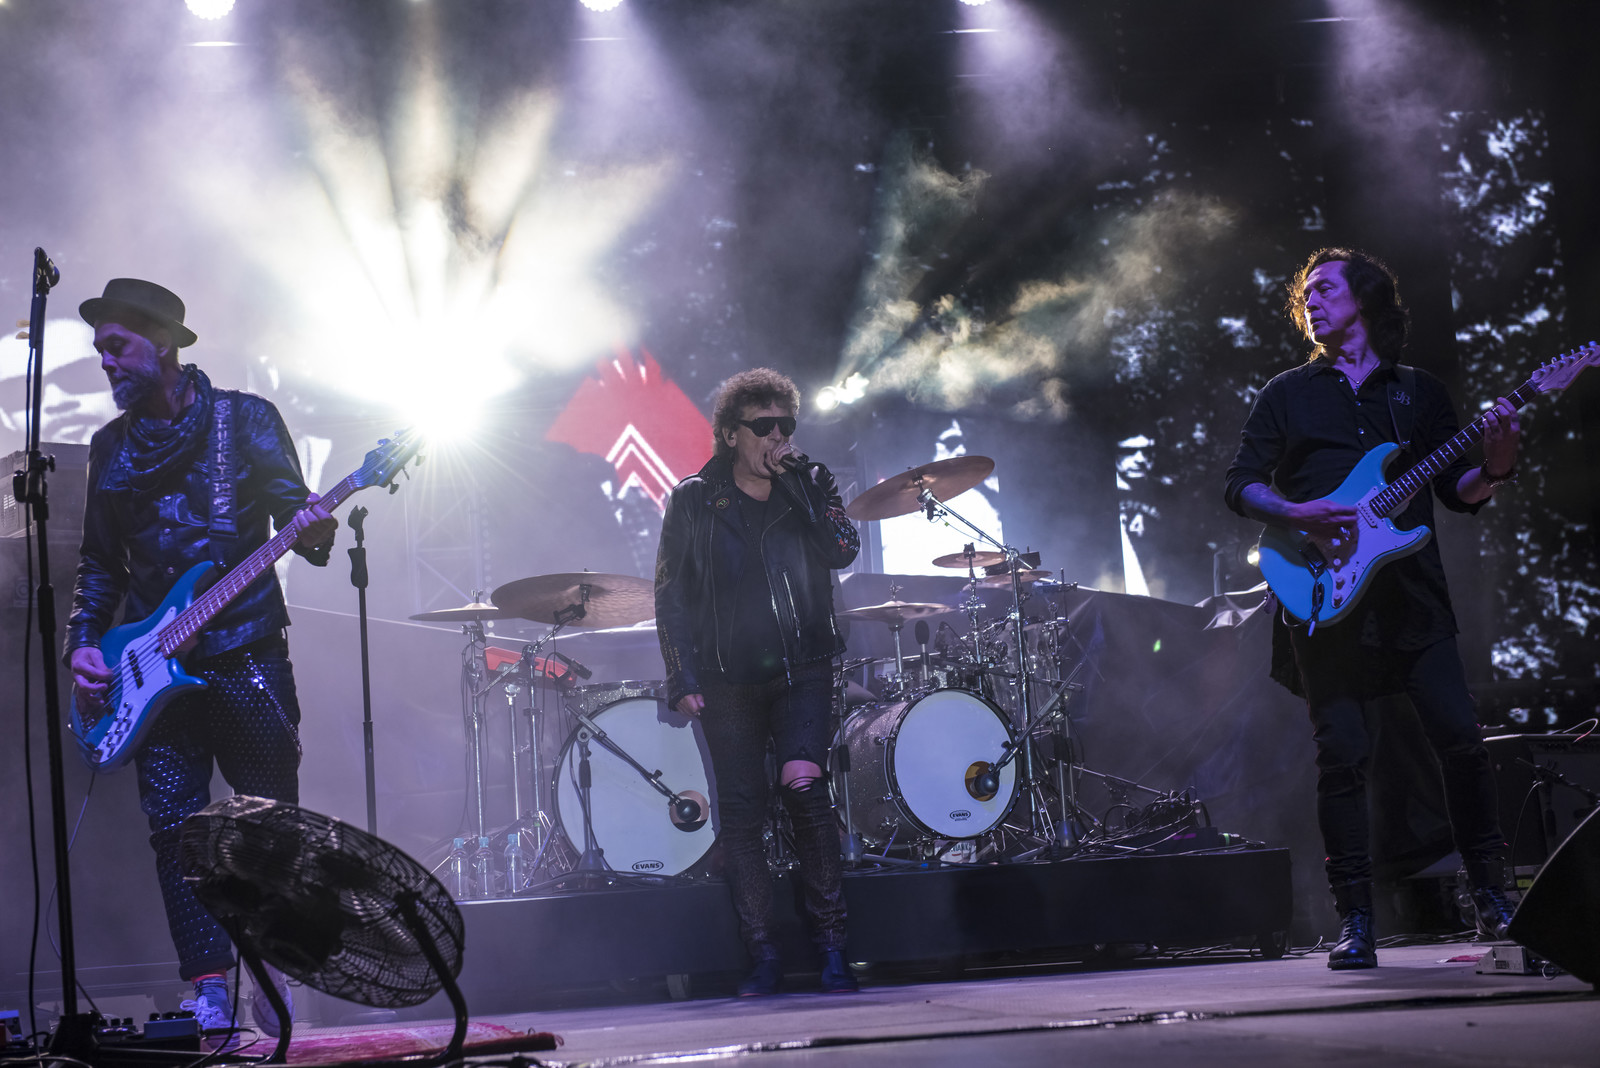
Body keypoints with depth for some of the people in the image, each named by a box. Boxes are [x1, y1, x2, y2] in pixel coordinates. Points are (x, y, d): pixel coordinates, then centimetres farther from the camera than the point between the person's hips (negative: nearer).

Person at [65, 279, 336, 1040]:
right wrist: (83, 641, 4)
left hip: (247, 655, -4)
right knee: (175, 827, -2)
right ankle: (210, 999, 1)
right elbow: (99, 565, 18)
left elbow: (292, 506, -2)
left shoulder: (244, 420, 2)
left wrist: (312, 533, -25)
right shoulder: (111, 448, 14)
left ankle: (279, 985, 11)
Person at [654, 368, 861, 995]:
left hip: (802, 668, 0)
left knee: (805, 791, -16)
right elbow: (671, 596, 5)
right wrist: (683, 678, -3)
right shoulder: (694, 501, 5)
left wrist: (799, 481, -12)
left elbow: (843, 552, -9)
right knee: (740, 814, 0)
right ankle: (763, 959, 7)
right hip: (727, 679, 1)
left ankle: (832, 950, -8)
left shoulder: (808, 486, 8)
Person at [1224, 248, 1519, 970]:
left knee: (1461, 739, -8)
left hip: (1411, 593, 1)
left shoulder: (1418, 391, 17)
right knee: (1342, 755, -5)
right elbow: (1240, 484, 6)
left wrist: (1496, 465, -9)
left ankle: (1490, 898, 5)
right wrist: (1297, 516, -13)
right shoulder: (1287, 394, 14)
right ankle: (1354, 922, 0)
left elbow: (1460, 492, 13)